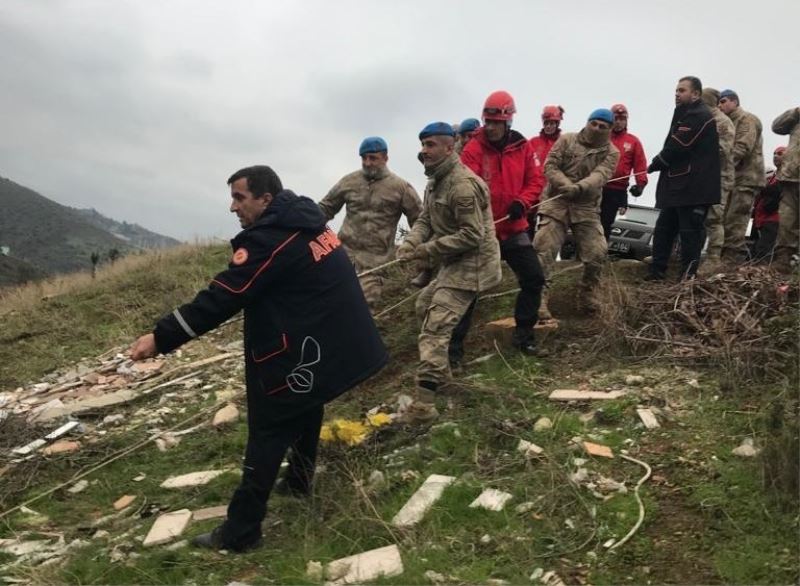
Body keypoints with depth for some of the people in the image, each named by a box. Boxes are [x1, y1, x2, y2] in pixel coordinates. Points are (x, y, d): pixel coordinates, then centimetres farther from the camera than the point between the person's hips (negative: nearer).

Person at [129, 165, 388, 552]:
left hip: (299, 355, -9)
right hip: (334, 343, 9)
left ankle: (241, 531, 8)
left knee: (268, 435, 0)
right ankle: (299, 479, 46)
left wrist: (160, 338, -19)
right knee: (305, 409, 27)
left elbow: (222, 298, -23)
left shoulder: (271, 240, -20)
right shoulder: (307, 223, 9)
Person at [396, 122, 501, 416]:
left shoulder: (463, 184, -21)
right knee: (424, 307, 25)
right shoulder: (435, 181, 13)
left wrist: (428, 249, -22)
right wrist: (410, 242, -11)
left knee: (435, 327, -18)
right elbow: (425, 220, 11)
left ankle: (424, 401, -21)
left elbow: (472, 235, -25)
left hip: (470, 264, -11)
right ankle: (441, 372, 38)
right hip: (452, 264, 11)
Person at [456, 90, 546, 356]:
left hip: (514, 229, 4)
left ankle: (523, 334, 23)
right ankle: (455, 341, 6)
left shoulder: (522, 147, 1)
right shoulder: (473, 149, -10)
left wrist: (522, 202, -15)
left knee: (534, 279, 6)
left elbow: (535, 180, 3)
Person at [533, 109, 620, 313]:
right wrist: (567, 185, -23)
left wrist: (580, 187, -36)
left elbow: (600, 175, -15)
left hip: (587, 208, 2)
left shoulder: (611, 153, 3)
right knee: (544, 250, -11)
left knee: (597, 252, -4)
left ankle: (587, 294, 18)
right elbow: (550, 166, -5)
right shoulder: (566, 140, 3)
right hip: (556, 203, -1)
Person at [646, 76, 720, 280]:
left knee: (690, 231, -6)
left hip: (693, 187, -11)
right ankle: (657, 272, 16)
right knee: (663, 229, 11)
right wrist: (659, 164, 3)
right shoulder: (687, 115, 22)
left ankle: (688, 277, -2)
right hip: (679, 185, 11)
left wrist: (655, 164, -3)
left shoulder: (699, 116, -13)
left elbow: (676, 147, -17)